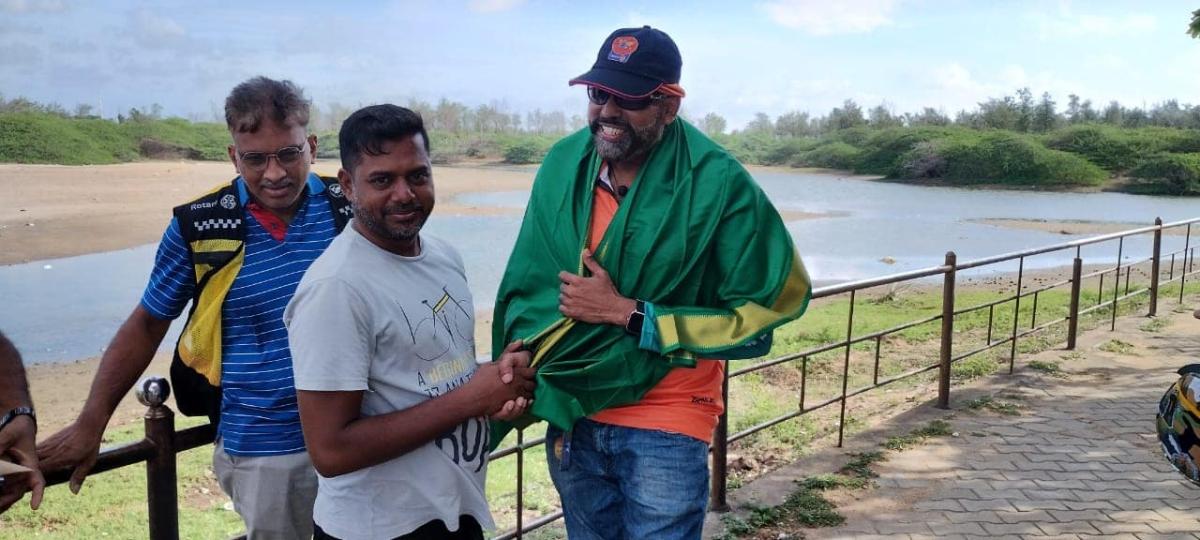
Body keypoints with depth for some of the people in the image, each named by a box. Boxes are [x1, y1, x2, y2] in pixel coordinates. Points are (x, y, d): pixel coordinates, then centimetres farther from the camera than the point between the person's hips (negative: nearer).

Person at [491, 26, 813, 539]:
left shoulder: (718, 184, -18)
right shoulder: (561, 165, -4)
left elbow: (759, 316, -16)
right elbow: (525, 283, 7)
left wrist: (626, 313, -20)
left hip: (665, 428, -4)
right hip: (570, 417, 5)